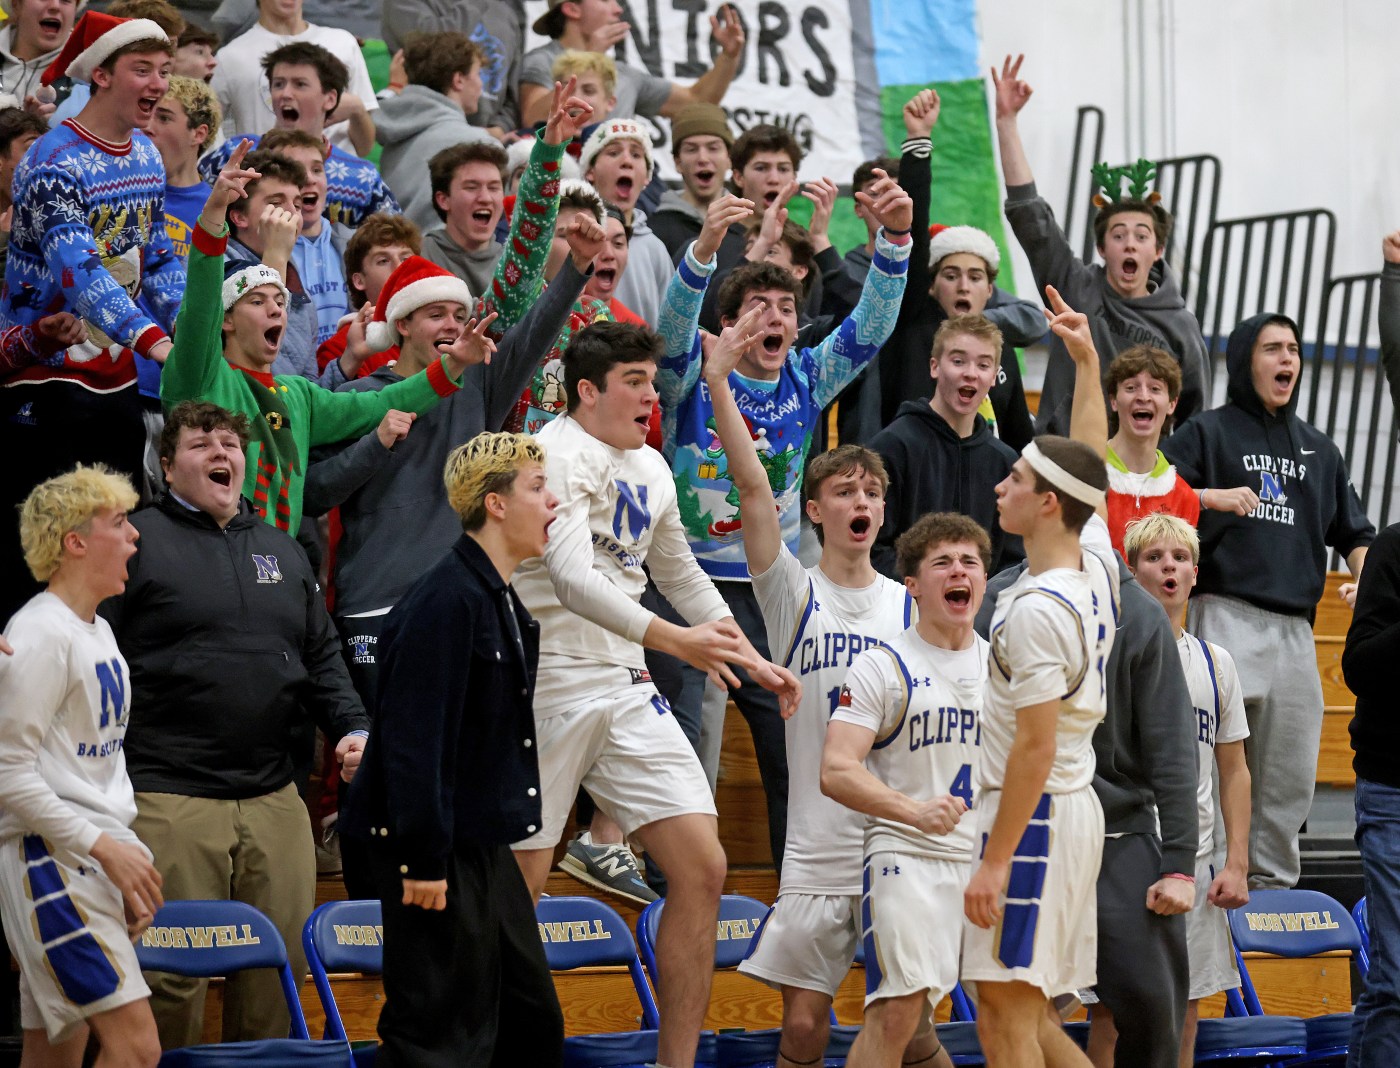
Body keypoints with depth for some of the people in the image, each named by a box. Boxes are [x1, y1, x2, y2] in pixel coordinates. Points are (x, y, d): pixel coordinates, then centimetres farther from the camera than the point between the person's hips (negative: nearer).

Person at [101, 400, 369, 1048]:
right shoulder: (139, 541, 1)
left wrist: (352, 728, 7)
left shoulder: (282, 551, 20)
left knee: (281, 965, 6)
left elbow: (321, 657, 23)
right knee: (173, 975, -6)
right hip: (171, 800, -6)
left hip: (273, 799, 6)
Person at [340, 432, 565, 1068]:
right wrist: (421, 860, -23)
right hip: (439, 849, -10)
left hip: (484, 843, 10)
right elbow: (413, 737, -22)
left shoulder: (499, 599, 12)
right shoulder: (446, 600, -19)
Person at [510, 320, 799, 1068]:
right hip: (550, 689, -7)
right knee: (516, 891, -4)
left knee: (702, 867, -1)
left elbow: (679, 576, 30)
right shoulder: (557, 454, -12)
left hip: (626, 691, 7)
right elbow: (574, 580, -25)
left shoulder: (650, 470, 14)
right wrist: (674, 640, -34)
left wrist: (753, 661, 27)